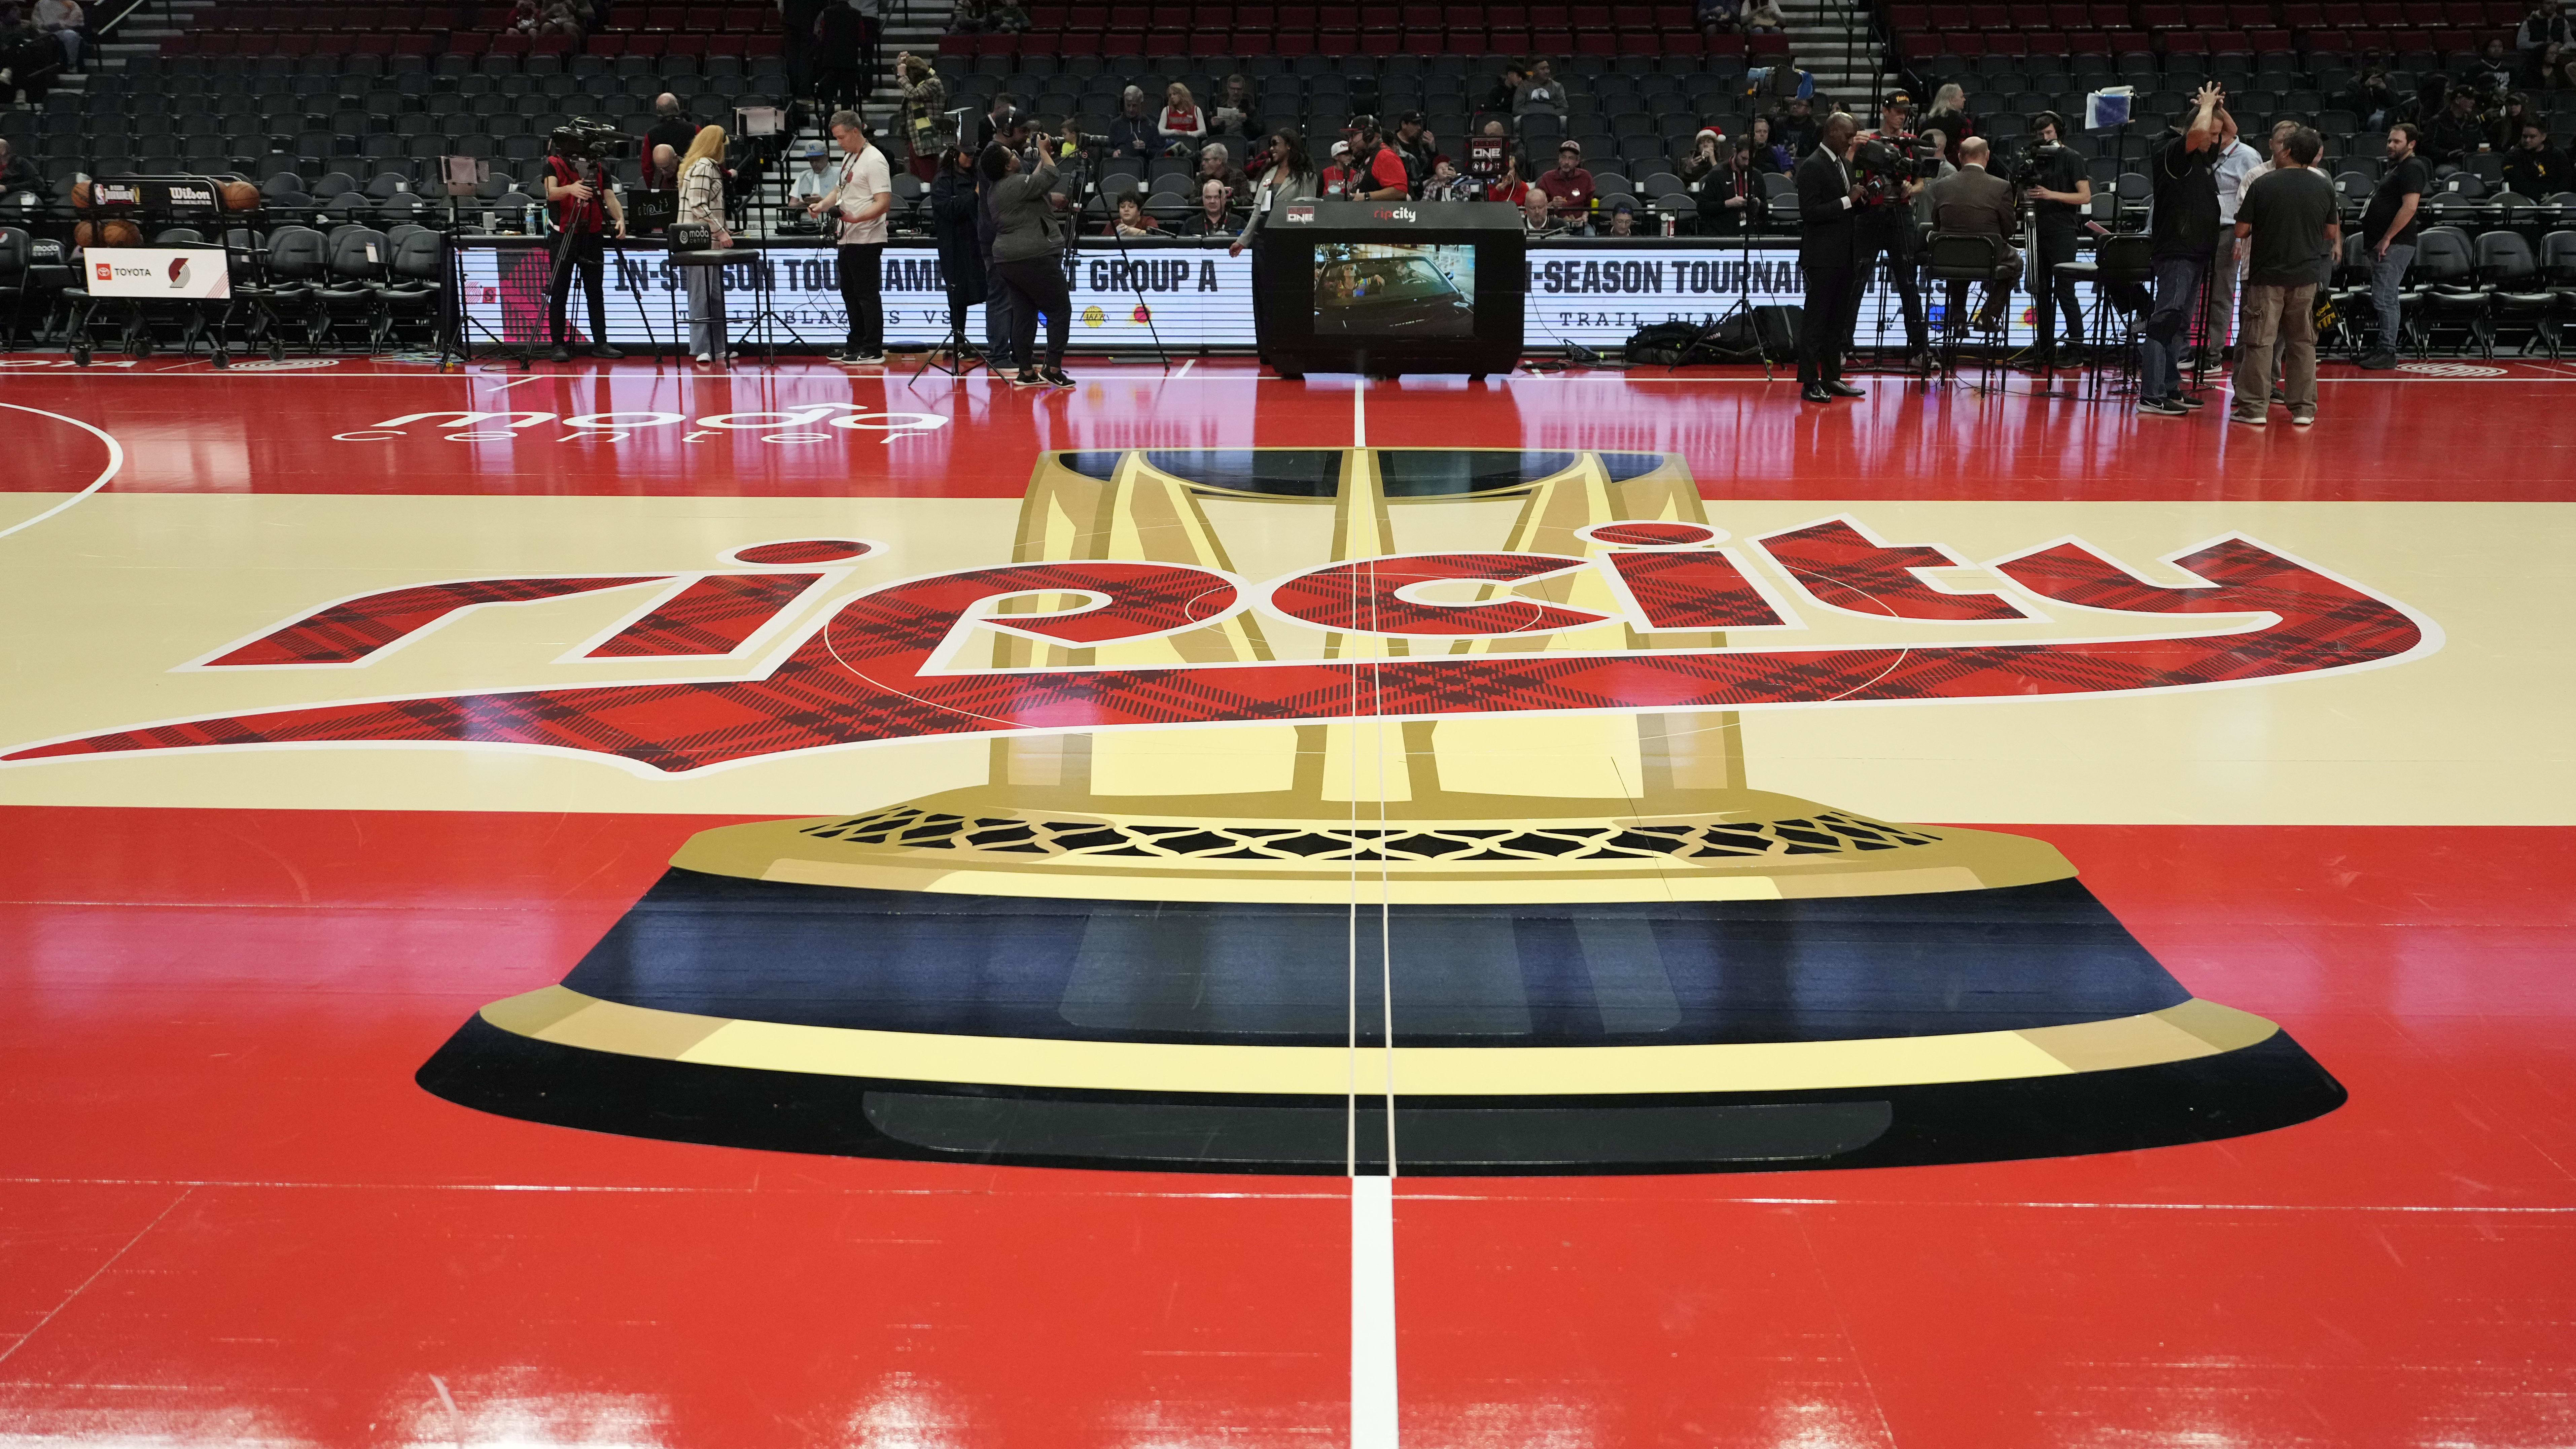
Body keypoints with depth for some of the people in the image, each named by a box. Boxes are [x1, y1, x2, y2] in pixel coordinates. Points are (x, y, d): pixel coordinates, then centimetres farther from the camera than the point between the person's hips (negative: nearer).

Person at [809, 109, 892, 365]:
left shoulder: (874, 161, -14)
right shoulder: (848, 158, 16)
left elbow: (884, 202, -21)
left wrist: (857, 218, -33)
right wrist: (822, 205, 6)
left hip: (866, 240, -10)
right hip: (846, 238, 10)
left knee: (867, 294, -5)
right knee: (850, 294, 16)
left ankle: (873, 350, 1)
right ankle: (856, 345, 25)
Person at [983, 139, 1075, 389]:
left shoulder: (997, 188, 13)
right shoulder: (1017, 184, -15)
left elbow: (1036, 184, 23)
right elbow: (1050, 176, -13)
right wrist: (1044, 151, 0)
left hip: (1007, 259, 10)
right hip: (1034, 258, -10)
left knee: (1023, 313, 10)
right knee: (1060, 310, -3)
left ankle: (1026, 373, 9)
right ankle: (1053, 369, -6)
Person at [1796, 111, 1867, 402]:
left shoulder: (1845, 164, 15)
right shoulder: (1812, 167, -11)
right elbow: (1810, 212, -19)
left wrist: (1862, 198, 6)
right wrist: (1847, 201, -21)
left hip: (1845, 255, 9)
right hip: (1822, 256, -9)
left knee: (1838, 320, 12)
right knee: (1816, 320, -5)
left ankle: (1832, 377, 19)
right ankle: (1809, 382, -2)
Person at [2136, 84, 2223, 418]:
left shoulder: (2203, 156, 16)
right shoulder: (2171, 153, -12)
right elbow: (2197, 131, -31)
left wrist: (2216, 107, 14)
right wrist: (2207, 104, -11)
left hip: (2196, 252, 10)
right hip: (2176, 250, -10)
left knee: (2179, 323, 13)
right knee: (2166, 320, -13)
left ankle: (2170, 389, 19)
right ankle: (2150, 396, -17)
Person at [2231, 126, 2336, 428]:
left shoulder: (2262, 185, -9)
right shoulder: (2324, 187, 1)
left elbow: (2241, 231, -7)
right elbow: (2331, 232, 9)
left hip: (2267, 273, -3)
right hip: (2307, 275, 3)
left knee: (2260, 341, 1)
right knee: (2303, 342, 10)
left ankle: (2253, 407, 1)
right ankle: (2304, 409, 12)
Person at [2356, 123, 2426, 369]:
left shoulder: (2413, 168, -11)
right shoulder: (2396, 167, 20)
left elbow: (2409, 207, -22)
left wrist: (2386, 240, -21)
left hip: (2395, 246, -11)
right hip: (2384, 245, 11)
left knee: (2384, 299, -11)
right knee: (2384, 299, 14)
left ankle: (2388, 353, -10)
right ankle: (2383, 347, 20)